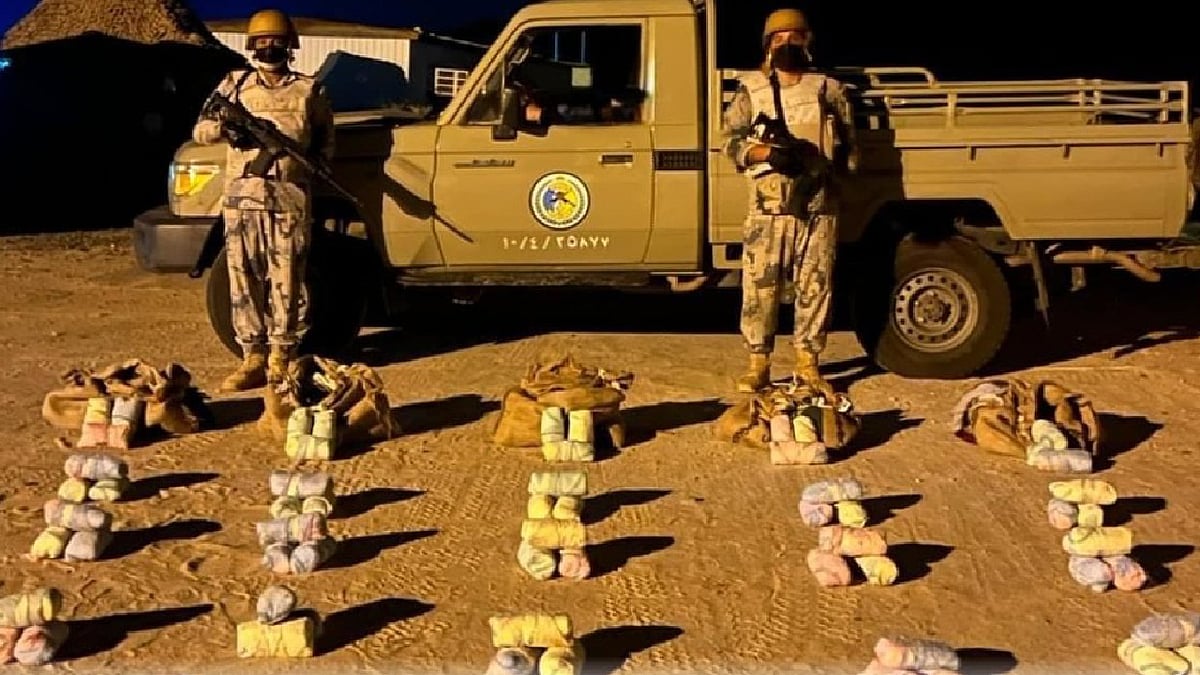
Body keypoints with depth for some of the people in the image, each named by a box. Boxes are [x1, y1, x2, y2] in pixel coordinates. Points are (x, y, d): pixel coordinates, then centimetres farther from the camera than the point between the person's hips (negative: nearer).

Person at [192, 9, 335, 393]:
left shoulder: (308, 90, 8)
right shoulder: (235, 84, 11)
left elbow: (326, 139, 18)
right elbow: (200, 132, 7)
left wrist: (316, 164, -1)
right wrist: (221, 126, -15)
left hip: (290, 200, -2)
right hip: (241, 198, 2)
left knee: (286, 282, -2)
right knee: (244, 281, 3)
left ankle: (281, 358, 7)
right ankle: (254, 358, 10)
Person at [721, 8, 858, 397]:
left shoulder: (830, 89, 10)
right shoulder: (750, 89, 8)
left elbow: (847, 145, 12)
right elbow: (732, 141, 2)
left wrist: (815, 157, -6)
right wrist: (768, 152, -15)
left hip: (818, 205, 1)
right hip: (769, 205, -1)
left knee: (814, 286, 3)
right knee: (760, 285, -2)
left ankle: (808, 364, 13)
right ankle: (758, 365, 7)